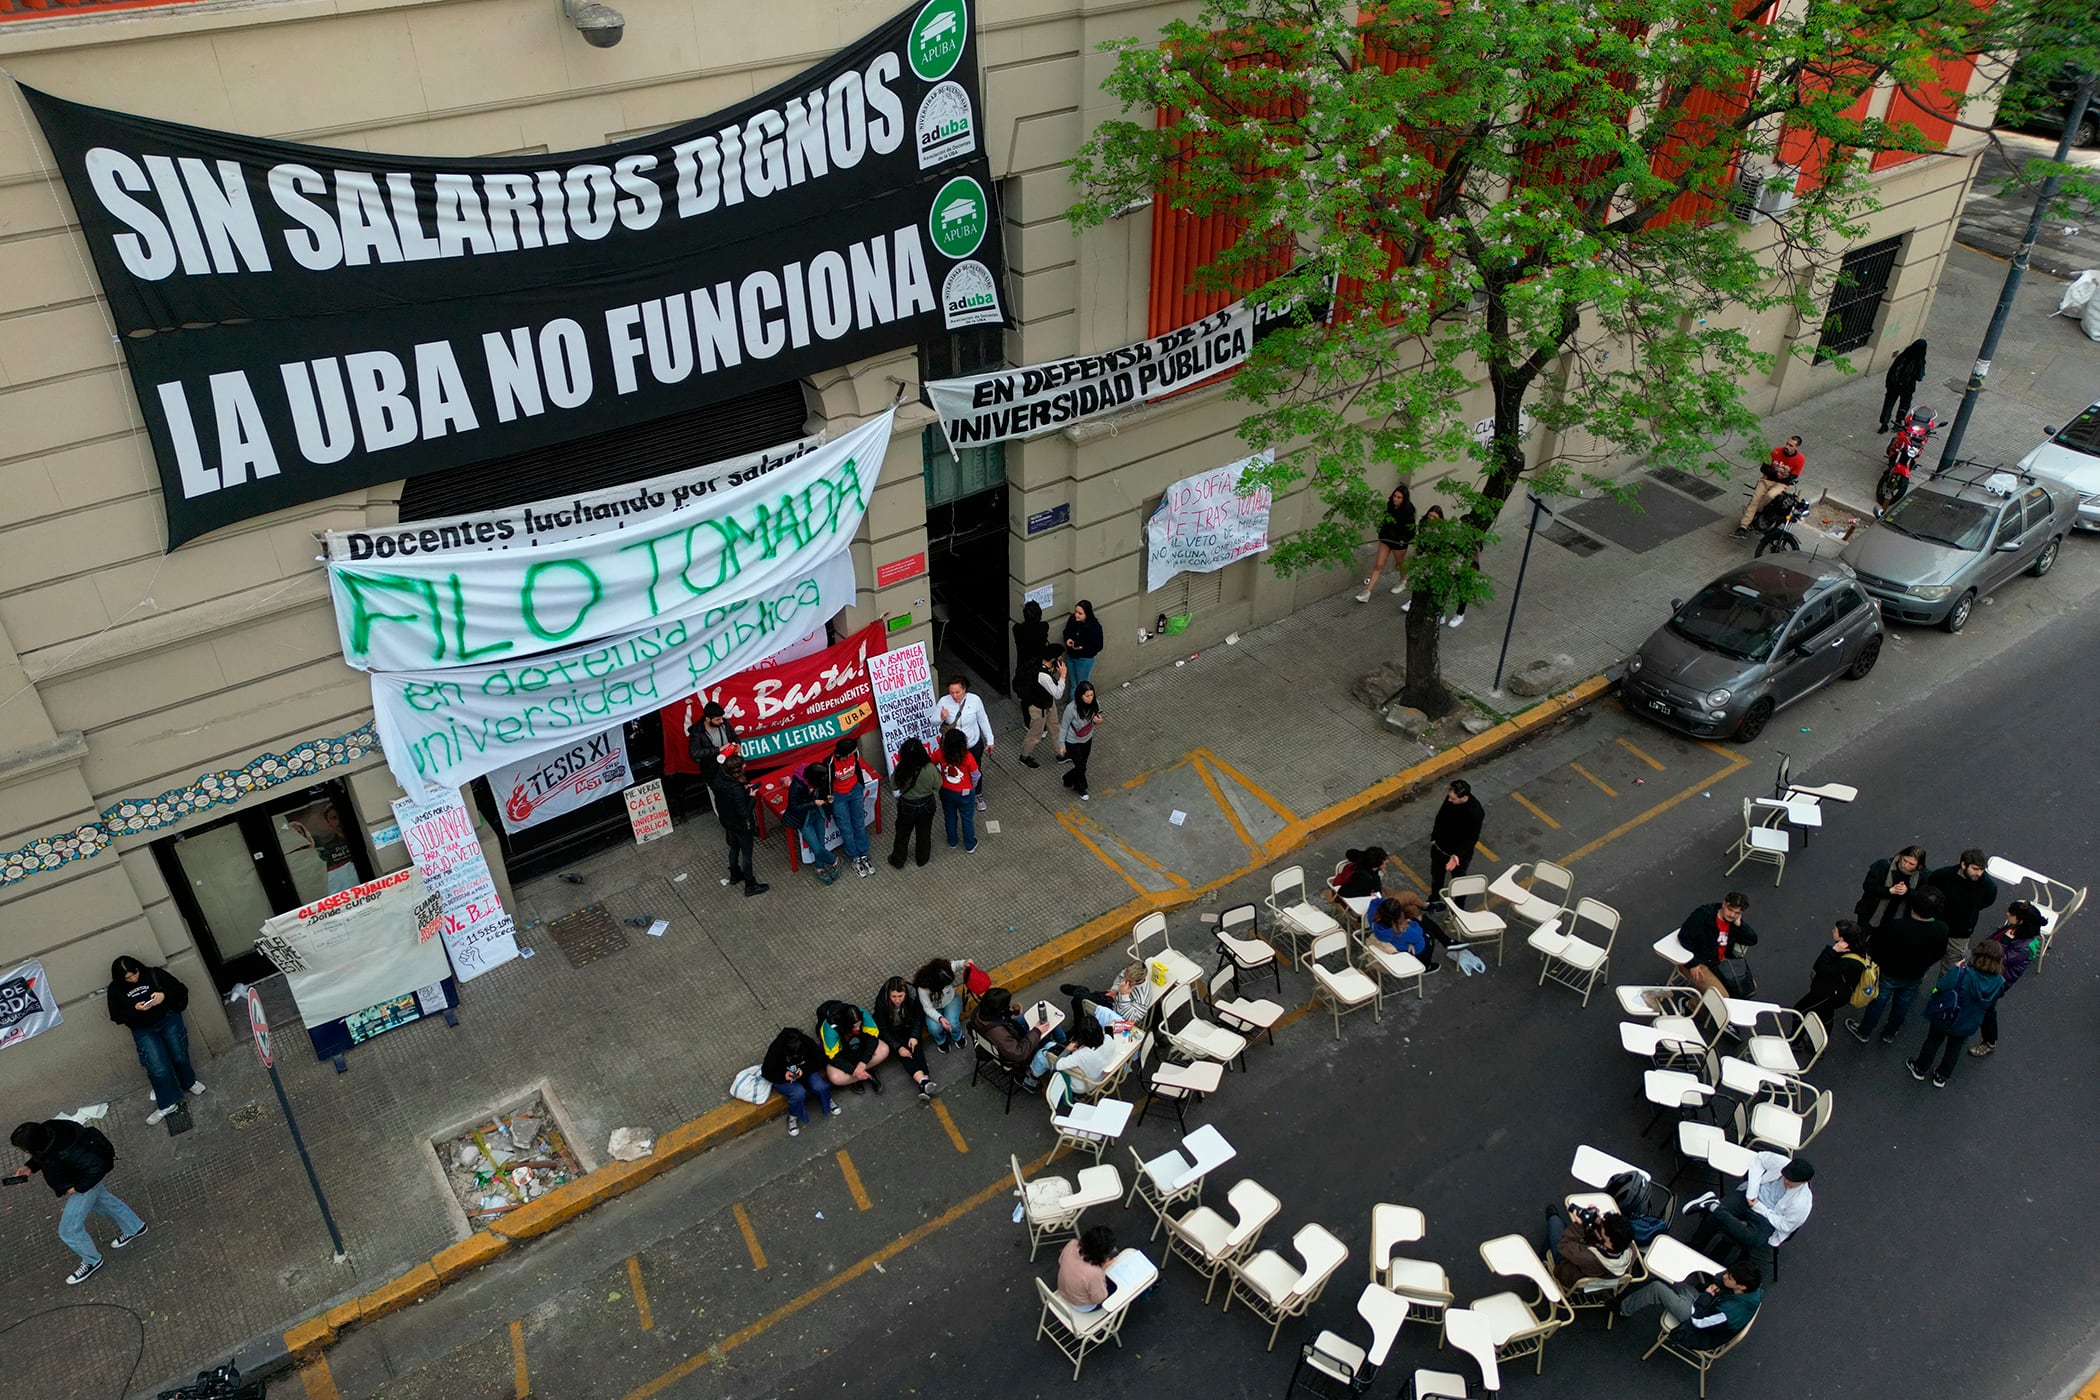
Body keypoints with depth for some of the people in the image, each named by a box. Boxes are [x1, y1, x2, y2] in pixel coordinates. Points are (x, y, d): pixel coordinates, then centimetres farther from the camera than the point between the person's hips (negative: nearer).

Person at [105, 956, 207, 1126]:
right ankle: (168, 1104, 5)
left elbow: (181, 989, -4)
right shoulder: (116, 990, -3)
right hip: (143, 1030, 0)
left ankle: (189, 1081, 34)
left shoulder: (154, 974, -6)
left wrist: (165, 995, -23)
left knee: (179, 1056, 1)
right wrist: (134, 1010, -20)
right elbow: (117, 1017, -2)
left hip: (168, 1019, 0)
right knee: (158, 1068, -10)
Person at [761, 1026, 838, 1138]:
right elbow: (766, 1072, -16)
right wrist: (783, 1075, -32)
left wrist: (804, 1069, -25)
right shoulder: (775, 1049, -31)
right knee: (799, 1093, -32)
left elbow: (819, 1060, -9)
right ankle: (793, 1117, -1)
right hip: (784, 1077, -2)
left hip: (805, 1072, 3)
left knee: (820, 1087, -24)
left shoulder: (808, 1043, -26)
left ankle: (828, 1102, 12)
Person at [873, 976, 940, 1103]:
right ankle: (922, 1080, -44)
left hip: (908, 1027, 1)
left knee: (915, 1045, -24)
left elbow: (918, 1017, -9)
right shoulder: (881, 1001, -30)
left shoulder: (913, 996, -25)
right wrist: (898, 1047, -31)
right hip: (891, 1031, -1)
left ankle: (924, 1087, -40)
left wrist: (914, 1036, -24)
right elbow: (883, 1028, -23)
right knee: (902, 1051, -26)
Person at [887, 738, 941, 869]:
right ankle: (922, 859, 45)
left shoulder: (900, 770, -30)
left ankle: (897, 861, 41)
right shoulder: (930, 768, -29)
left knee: (903, 833, 23)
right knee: (924, 833, 24)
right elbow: (937, 786, -12)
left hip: (907, 806, 0)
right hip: (927, 804, 1)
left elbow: (893, 787, -12)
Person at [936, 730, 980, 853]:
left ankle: (952, 842, 46)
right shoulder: (968, 757, -31)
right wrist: (972, 787, 6)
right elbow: (975, 776, -16)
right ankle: (970, 846, 37)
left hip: (946, 791, 2)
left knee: (950, 816, 26)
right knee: (967, 818, 21)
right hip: (964, 793, -2)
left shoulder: (941, 754, -25)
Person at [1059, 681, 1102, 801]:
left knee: (1082, 765, 20)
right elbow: (1064, 727, -18)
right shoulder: (1071, 709, -33)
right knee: (1081, 767, 6)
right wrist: (1061, 745, -10)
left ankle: (1069, 780, 50)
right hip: (1073, 742, -5)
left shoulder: (1094, 705, -18)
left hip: (1087, 739, 5)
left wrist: (1098, 722, -26)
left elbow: (1095, 725, -1)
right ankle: (1081, 788, 38)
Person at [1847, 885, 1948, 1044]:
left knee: (1878, 1001, 20)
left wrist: (1877, 963, 1)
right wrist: (1924, 966, 12)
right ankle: (1890, 1034, 48)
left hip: (1890, 973, -3)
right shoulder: (1942, 930, -28)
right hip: (1915, 977, 3)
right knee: (1902, 1005, 26)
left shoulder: (1897, 927, -39)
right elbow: (1939, 954, -8)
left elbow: (1879, 948, -21)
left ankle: (1863, 1031, 41)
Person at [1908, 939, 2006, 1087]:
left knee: (1933, 1042, 23)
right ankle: (1942, 1076, 45)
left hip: (1946, 1018, -3)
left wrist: (1955, 968, -20)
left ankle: (1919, 1068, 43)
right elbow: (1991, 1005, -4)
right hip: (1968, 1025, 3)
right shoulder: (1998, 983, -21)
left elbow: (1940, 987, -31)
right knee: (1954, 1048, 27)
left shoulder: (1964, 974, -36)